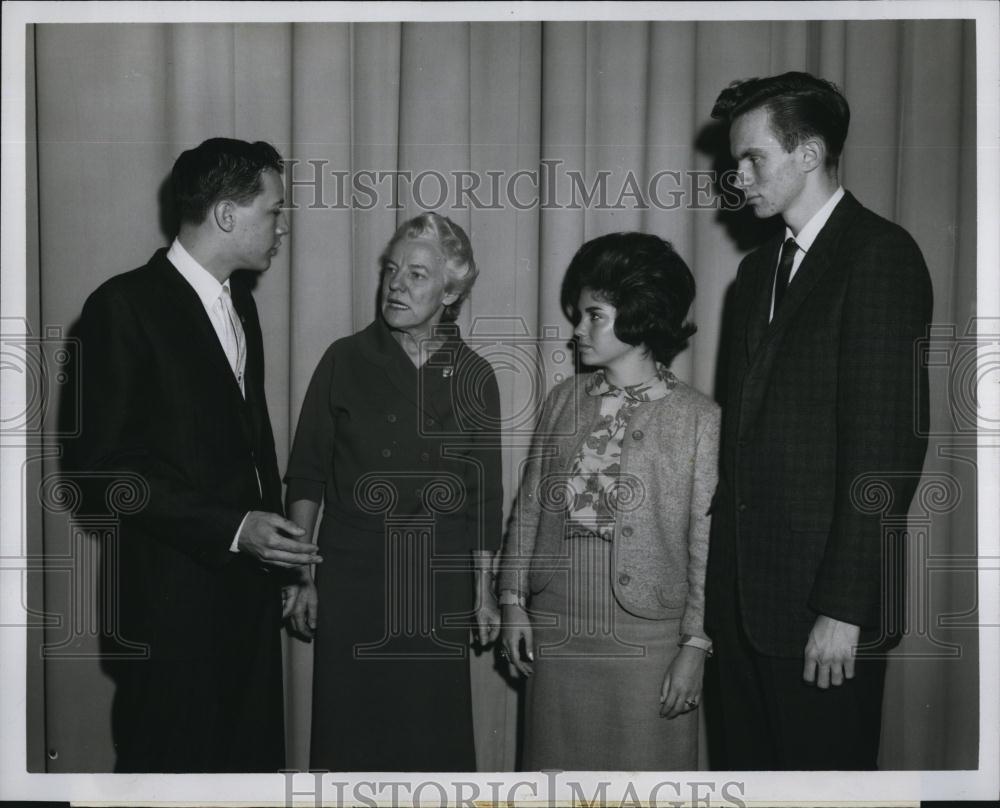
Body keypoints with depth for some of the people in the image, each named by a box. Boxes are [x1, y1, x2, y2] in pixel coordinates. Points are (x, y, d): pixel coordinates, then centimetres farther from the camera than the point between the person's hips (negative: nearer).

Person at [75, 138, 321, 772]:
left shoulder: (239, 299, 13)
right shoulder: (125, 306, -12)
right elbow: (106, 465, -15)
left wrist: (268, 525, 9)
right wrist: (231, 528, -20)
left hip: (248, 584, 7)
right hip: (175, 595, -7)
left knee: (253, 758, 12)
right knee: (172, 763, 5)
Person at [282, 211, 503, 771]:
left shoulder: (474, 376, 0)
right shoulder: (346, 361, -3)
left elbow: (484, 494, 5)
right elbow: (307, 476, 1)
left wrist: (485, 591, 6)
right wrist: (304, 577, -1)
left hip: (438, 581, 1)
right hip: (352, 576, 0)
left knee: (433, 733, 7)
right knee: (350, 730, 7)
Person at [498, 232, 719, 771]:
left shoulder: (697, 418, -7)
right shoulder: (564, 400, 5)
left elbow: (706, 540, -6)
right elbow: (529, 505, 9)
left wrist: (695, 645, -8)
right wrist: (513, 602, 5)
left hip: (646, 637, -3)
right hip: (555, 629, 4)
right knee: (557, 766, 13)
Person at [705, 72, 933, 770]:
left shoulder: (880, 254, -9)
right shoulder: (759, 270, 16)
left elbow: (889, 440, -16)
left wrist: (844, 607, -18)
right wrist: (724, 573, 8)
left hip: (826, 598, -7)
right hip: (746, 590, 7)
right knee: (754, 769, 14)